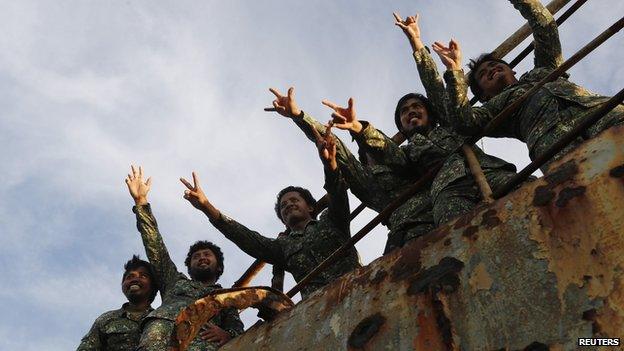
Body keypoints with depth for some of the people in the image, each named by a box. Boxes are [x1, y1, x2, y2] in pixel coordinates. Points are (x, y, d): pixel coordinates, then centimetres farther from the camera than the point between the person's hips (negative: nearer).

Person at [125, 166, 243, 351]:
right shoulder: (176, 280, 40)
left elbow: (237, 330, 19)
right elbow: (155, 245, 32)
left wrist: (227, 334, -8)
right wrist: (141, 201, 25)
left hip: (203, 334, 0)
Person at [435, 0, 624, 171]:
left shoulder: (542, 71, 42)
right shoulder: (497, 105, 31)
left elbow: (546, 27, 41)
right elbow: (464, 121, 11)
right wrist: (454, 70, 10)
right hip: (549, 133, -2)